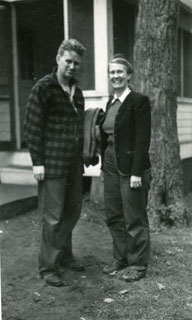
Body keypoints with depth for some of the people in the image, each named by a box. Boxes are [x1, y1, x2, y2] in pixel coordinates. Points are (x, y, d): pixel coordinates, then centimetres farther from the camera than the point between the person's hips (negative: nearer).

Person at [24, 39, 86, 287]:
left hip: (74, 164, 7)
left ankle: (64, 256, 31)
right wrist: (37, 162, -14)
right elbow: (32, 127, -10)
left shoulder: (76, 91, 15)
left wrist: (81, 157, 16)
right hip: (52, 164, -7)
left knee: (72, 211, 14)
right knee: (53, 217, -2)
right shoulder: (43, 88, -7)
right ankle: (48, 267, 12)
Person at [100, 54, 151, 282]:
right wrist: (104, 165, 14)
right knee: (113, 216, 13)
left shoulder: (139, 101, -10)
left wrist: (137, 172, -19)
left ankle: (138, 265, 17)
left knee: (134, 219, 3)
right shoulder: (111, 103, 13)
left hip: (131, 168, -8)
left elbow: (143, 139, -15)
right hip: (111, 167, 8)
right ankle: (120, 259, 28)